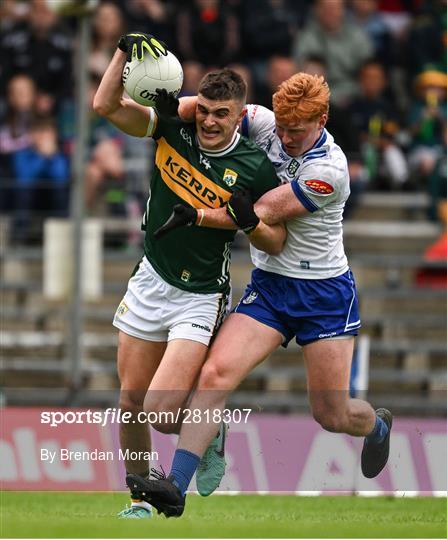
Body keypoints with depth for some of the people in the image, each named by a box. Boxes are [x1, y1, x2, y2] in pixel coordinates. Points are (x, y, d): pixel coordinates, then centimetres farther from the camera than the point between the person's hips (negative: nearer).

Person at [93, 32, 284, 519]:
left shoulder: (255, 170, -13)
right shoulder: (174, 129, -4)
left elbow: (275, 243, -5)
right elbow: (106, 106, -7)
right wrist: (126, 49, -18)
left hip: (200, 298, -4)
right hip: (149, 282, 4)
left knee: (160, 412, -16)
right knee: (131, 404, 8)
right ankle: (139, 500, 28)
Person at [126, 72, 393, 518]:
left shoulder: (329, 171, -22)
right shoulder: (265, 124, -6)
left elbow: (261, 214, -22)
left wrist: (194, 215, -26)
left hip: (325, 293, -5)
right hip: (269, 285, 5)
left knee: (332, 416, 3)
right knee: (215, 373, -18)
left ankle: (378, 426, 41)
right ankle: (175, 486, -22)